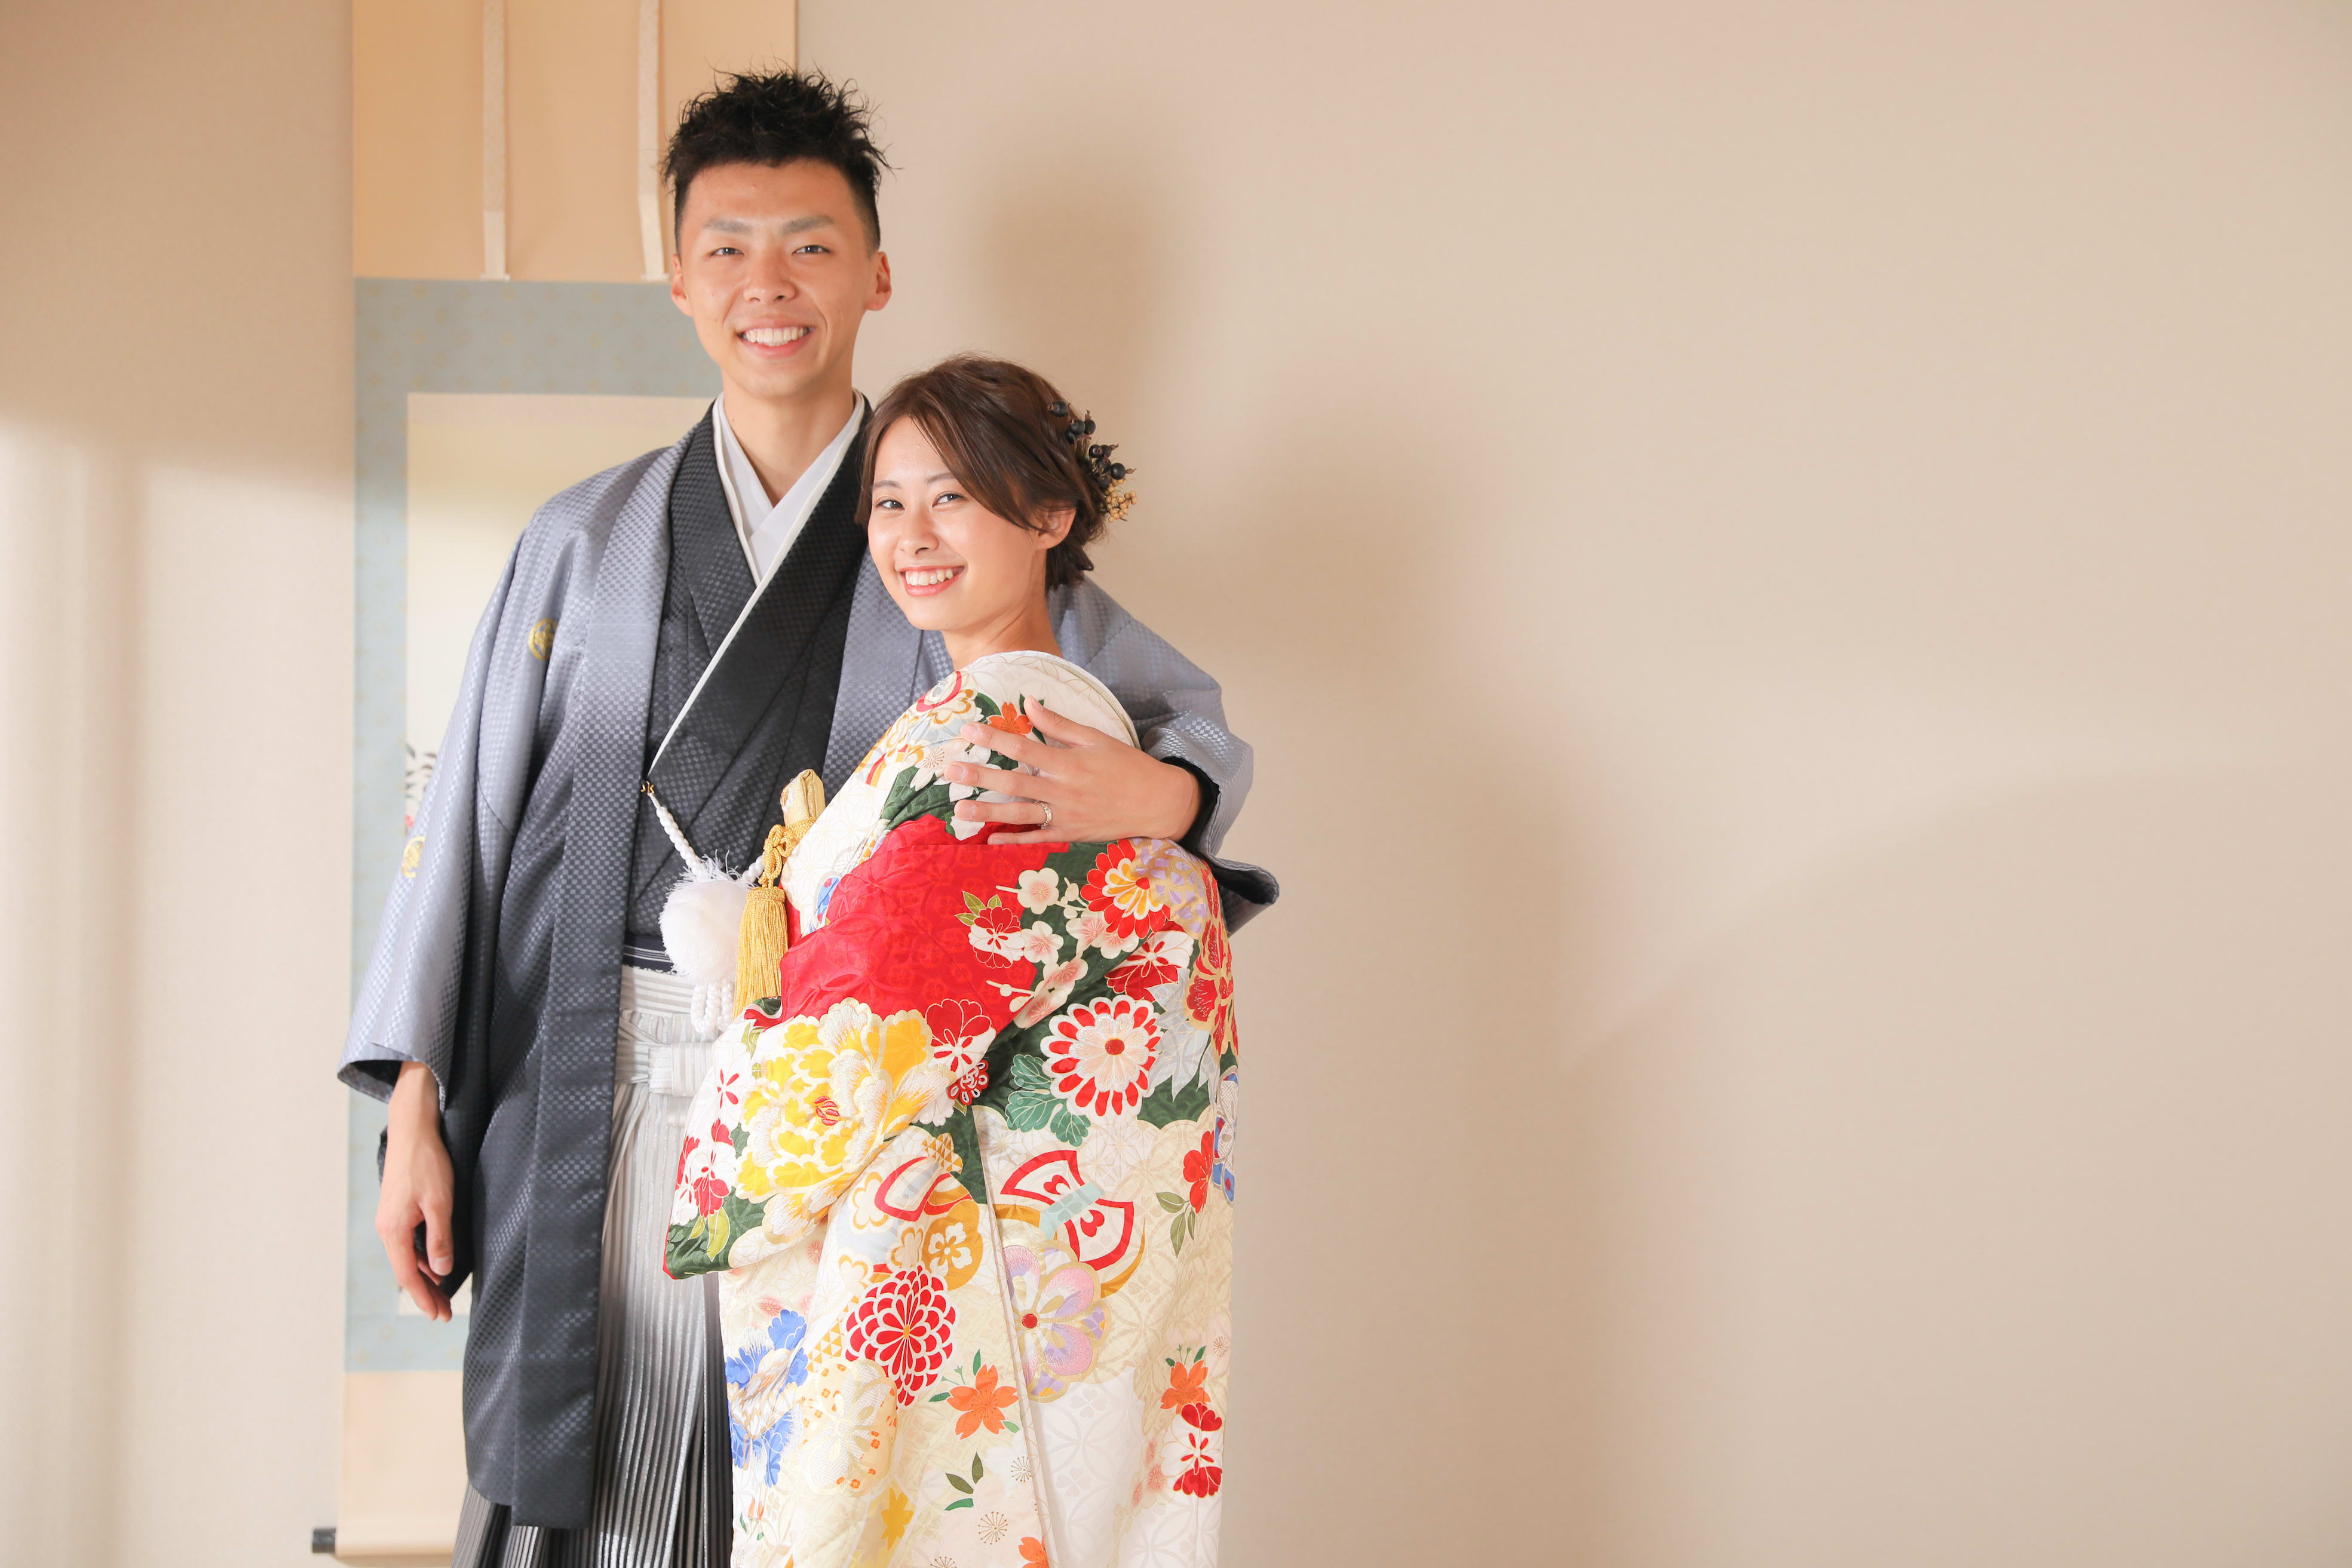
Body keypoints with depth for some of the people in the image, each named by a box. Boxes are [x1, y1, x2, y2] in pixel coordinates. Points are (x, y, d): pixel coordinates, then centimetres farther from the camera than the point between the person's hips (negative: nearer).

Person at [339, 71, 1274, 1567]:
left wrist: (1158, 793, -17)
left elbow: (1196, 716, 8)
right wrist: (415, 1110, 3)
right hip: (607, 1098, 1)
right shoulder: (585, 541, 10)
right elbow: (470, 817, 9)